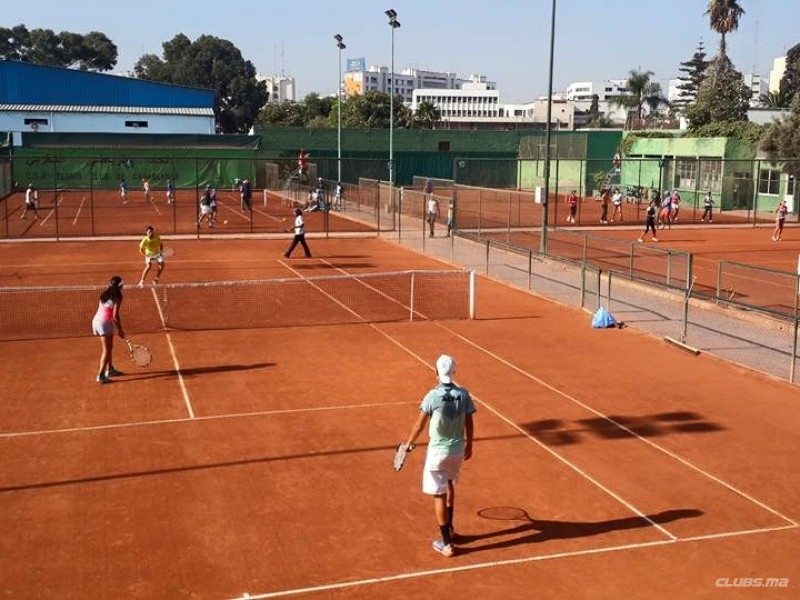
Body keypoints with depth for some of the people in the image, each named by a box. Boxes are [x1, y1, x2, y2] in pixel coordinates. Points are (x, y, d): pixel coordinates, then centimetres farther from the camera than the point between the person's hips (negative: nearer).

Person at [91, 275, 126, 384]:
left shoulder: (105, 295, 14)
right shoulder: (117, 297, -9)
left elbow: (106, 311, 10)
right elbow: (115, 316, -15)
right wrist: (120, 330, -7)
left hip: (96, 320, 8)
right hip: (105, 323, -8)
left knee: (109, 347, 22)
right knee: (106, 350, -7)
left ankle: (110, 370, 32)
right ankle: (101, 375, -14)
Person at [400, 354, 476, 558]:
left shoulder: (433, 396, -18)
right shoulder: (464, 394, -7)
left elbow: (419, 425, -10)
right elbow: (469, 425, 1)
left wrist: (408, 444, 6)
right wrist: (469, 446, 17)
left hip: (438, 451, -5)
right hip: (458, 449, 5)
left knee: (439, 496, 4)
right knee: (449, 486, 28)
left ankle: (446, 543, 8)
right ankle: (449, 529, 42)